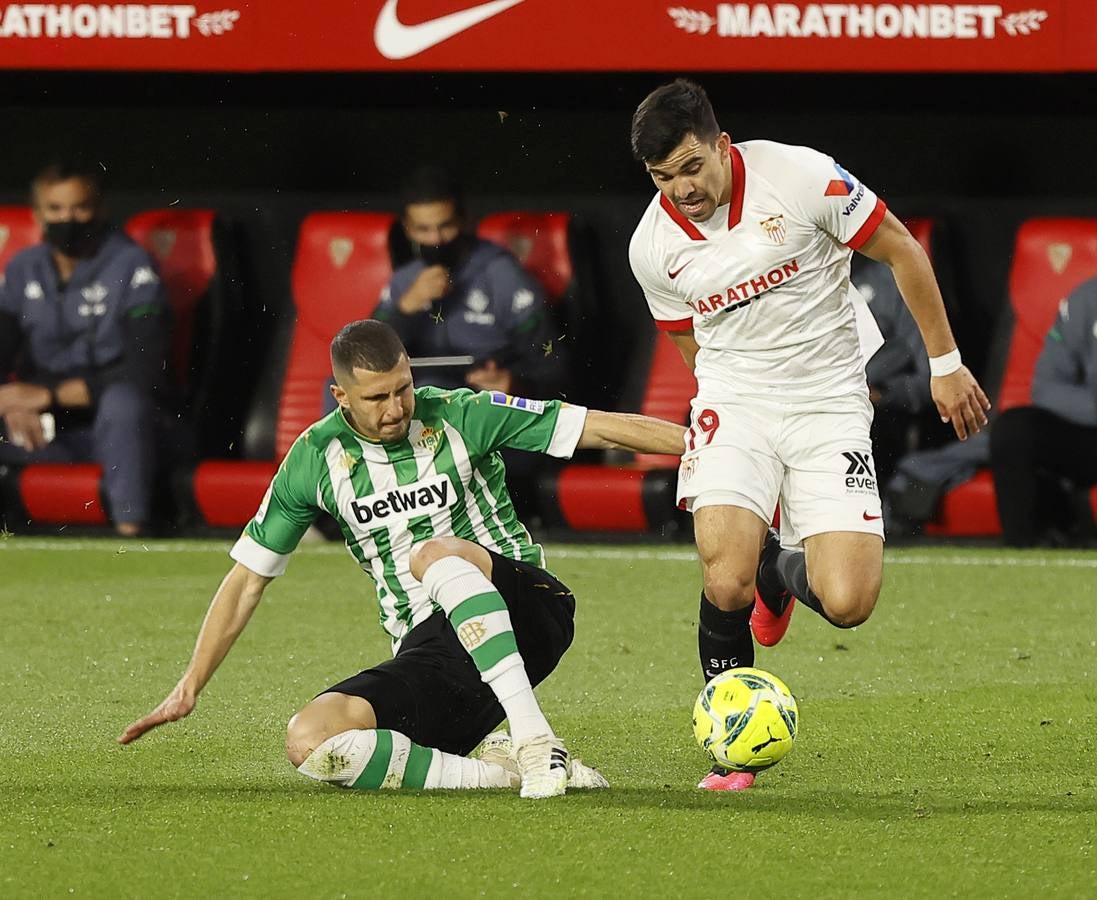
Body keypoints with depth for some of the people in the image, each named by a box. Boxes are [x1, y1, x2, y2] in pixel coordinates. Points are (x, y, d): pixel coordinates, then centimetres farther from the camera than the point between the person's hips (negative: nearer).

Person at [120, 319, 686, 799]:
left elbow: (602, 429, -6)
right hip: (429, 656, 3)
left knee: (433, 555, -36)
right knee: (309, 742, -24)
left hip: (528, 610, -3)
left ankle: (537, 743, -40)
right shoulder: (315, 460, 2)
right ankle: (502, 771, -29)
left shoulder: (462, 417, -5)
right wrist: (190, 687, 3)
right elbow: (247, 579, 9)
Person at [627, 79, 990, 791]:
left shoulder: (801, 177, -15)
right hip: (734, 406, 1)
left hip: (831, 406, -1)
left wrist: (945, 364, 2)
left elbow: (902, 252, -2)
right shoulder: (654, 247, -5)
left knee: (847, 604, -15)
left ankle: (783, 571, 24)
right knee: (726, 586, -22)